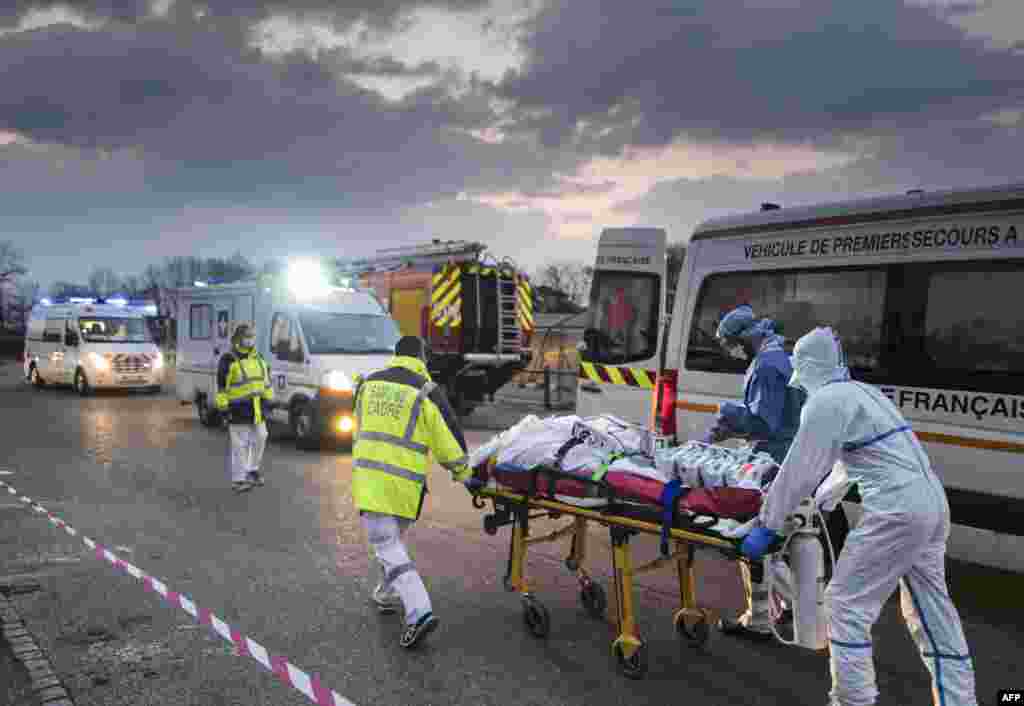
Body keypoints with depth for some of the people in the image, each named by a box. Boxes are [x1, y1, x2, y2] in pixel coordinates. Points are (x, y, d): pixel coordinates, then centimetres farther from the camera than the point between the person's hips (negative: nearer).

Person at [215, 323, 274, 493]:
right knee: (240, 445, -4)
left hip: (257, 408, 7)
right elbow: (221, 386, -10)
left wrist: (268, 398, 16)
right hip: (238, 409, -7)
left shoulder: (258, 358, 12)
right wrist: (223, 407, -13)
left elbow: (265, 380, 20)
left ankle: (252, 471, 30)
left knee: (259, 440, 13)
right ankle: (238, 479, 3)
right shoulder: (228, 360, -10)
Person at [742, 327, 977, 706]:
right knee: (931, 609, 18)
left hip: (897, 511, -9)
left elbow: (800, 472, -10)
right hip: (933, 504, 10)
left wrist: (766, 526, -3)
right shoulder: (864, 392, 19)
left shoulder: (824, 401, -9)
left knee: (846, 605, 0)